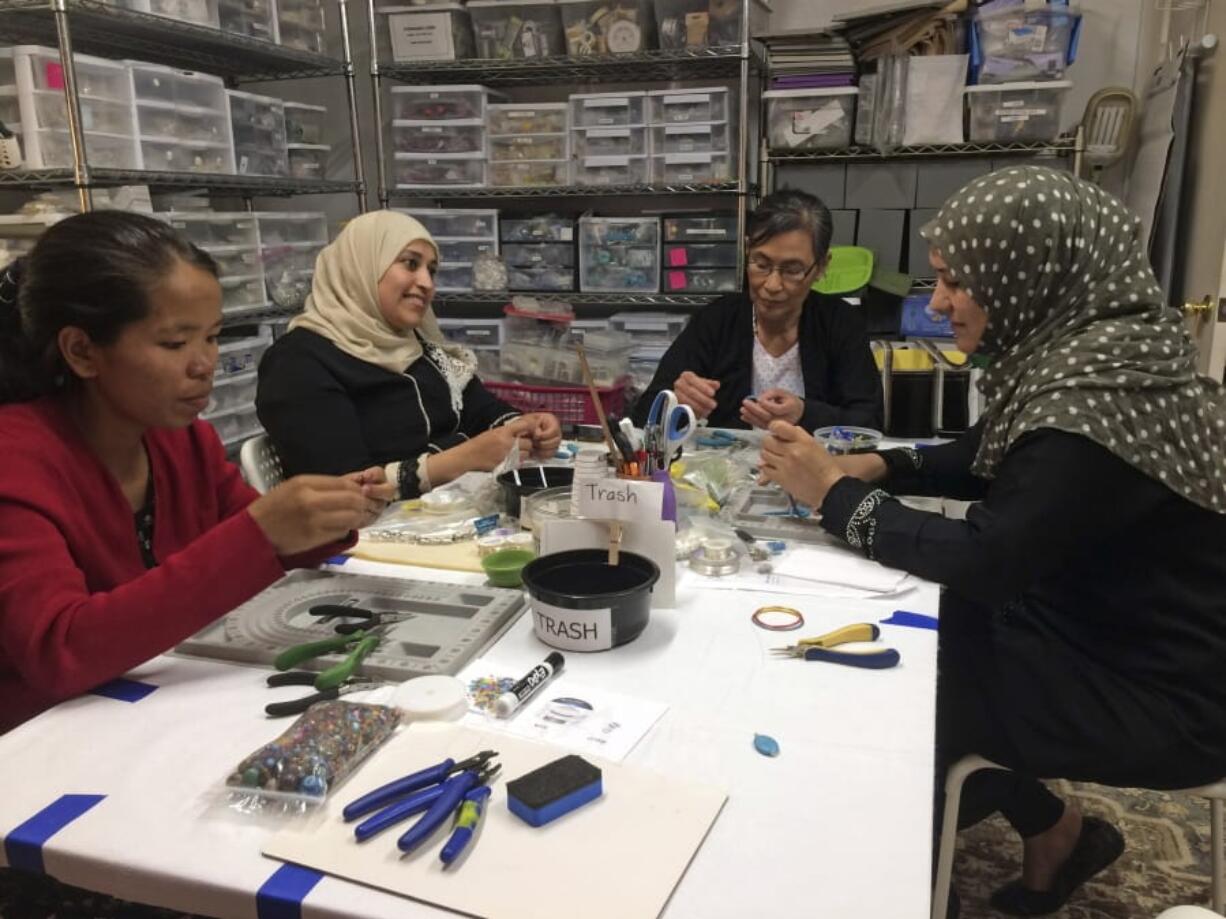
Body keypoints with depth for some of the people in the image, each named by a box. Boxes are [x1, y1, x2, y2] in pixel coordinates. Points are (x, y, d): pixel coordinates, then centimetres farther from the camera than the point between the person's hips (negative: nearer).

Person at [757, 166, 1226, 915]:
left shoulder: (1106, 393, -31)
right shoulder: (1082, 346, -2)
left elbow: (987, 561, -27)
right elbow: (993, 459, 11)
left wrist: (836, 495, -19)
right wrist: (881, 467, -5)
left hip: (1153, 691, -8)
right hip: (1094, 624, 8)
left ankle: (1053, 831, 27)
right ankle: (1052, 831, 27)